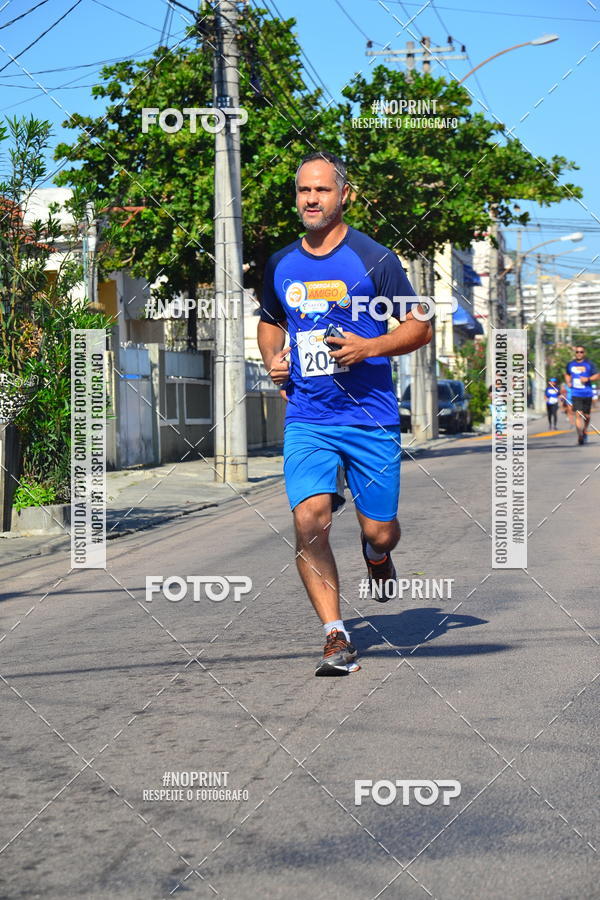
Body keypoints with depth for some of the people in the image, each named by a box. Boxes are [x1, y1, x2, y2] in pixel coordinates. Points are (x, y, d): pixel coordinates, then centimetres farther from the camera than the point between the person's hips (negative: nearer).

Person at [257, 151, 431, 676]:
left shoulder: (374, 259, -3)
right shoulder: (281, 266, 9)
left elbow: (420, 327, -1)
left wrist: (369, 348, -17)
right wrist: (273, 359, 6)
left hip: (371, 417, -2)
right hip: (306, 420, 2)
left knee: (380, 531, 2)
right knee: (309, 520, -17)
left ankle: (375, 553, 42)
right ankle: (336, 636, -6)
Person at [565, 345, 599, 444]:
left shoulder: (589, 364, 0)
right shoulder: (570, 364, 8)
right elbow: (567, 374, 26)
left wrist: (588, 379, -16)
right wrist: (568, 382, 7)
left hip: (587, 394, 0)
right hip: (576, 394, 0)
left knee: (586, 415, 9)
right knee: (578, 414, -15)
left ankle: (585, 431, 36)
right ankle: (580, 435, -19)